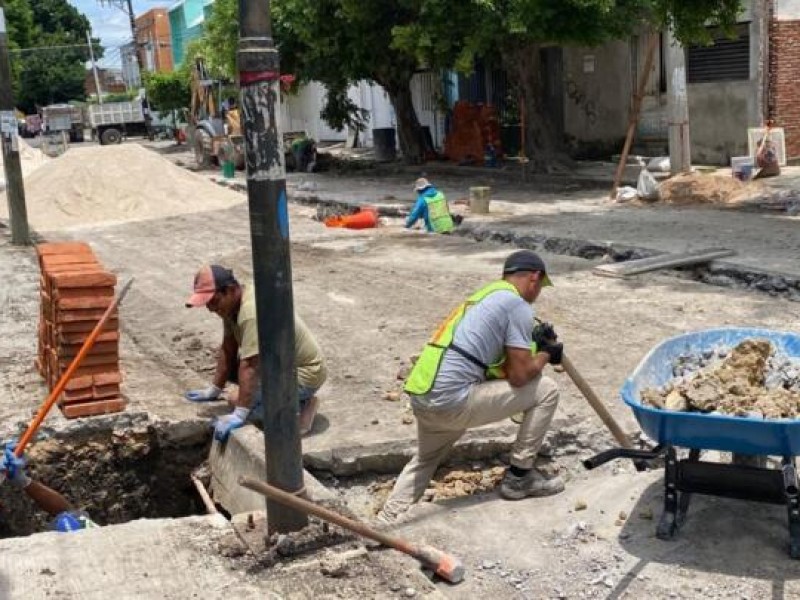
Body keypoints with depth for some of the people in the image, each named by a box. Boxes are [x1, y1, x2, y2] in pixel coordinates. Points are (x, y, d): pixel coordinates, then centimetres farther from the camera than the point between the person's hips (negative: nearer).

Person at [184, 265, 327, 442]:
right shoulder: (231, 303, -2)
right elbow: (228, 350, 6)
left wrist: (238, 415, -31)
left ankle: (299, 404, -4)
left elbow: (250, 367, -33)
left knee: (241, 404, -22)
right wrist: (214, 390, 8)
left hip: (304, 373, -10)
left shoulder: (252, 312, -31)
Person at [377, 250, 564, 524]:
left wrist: (533, 344, 28)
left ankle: (385, 524, 29)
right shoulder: (518, 305, -3)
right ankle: (520, 476, 13)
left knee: (425, 459, 36)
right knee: (546, 391, 4)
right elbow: (520, 376, -5)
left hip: (422, 395, 9)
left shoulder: (485, 296, 24)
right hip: (451, 401, -9)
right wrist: (546, 354, 12)